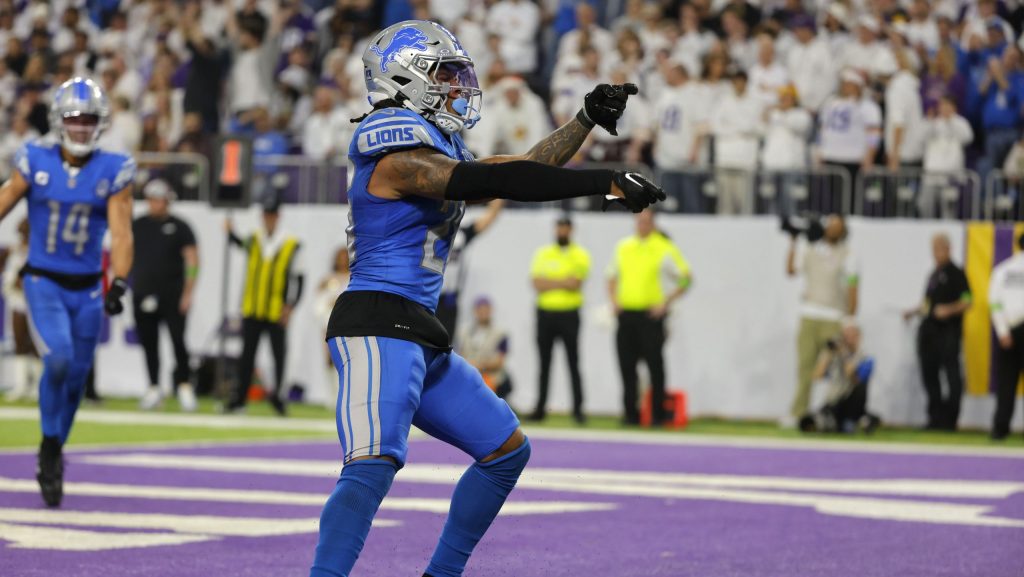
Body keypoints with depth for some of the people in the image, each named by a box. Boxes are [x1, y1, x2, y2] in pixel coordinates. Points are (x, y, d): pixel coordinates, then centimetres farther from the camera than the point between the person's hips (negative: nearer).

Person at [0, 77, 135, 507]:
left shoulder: (114, 171, -5)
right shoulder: (35, 161, -4)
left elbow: (121, 232, -8)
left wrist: (119, 284, -20)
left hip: (86, 289, 2)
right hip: (43, 282, -2)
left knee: (75, 377, 8)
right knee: (58, 358, -21)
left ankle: (53, 456, 27)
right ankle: (50, 447, -3)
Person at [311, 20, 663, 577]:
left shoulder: (437, 148, 19)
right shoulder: (401, 157, -13)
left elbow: (525, 169, 26)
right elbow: (502, 181, -22)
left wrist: (588, 119, 21)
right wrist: (608, 183, -23)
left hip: (418, 338, 11)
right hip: (377, 327, -11)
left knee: (506, 449, 16)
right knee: (371, 465, -26)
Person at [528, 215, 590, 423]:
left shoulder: (580, 255, 1)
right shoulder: (542, 254, 9)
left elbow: (575, 284, -13)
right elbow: (537, 284, -4)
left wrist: (550, 283, -10)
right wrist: (563, 282, -12)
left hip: (568, 314, -3)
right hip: (545, 313, 3)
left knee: (573, 363, -3)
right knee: (544, 364, 7)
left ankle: (578, 408, -1)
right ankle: (540, 408, 11)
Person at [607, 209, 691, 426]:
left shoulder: (664, 249, -2)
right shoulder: (623, 247, 13)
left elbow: (686, 278, -2)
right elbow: (613, 276, 23)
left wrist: (666, 302, -10)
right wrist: (614, 299, 6)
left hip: (650, 315, -5)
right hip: (626, 313, 5)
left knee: (655, 365, -5)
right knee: (627, 365, 4)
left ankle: (658, 414, -1)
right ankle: (630, 414, 10)